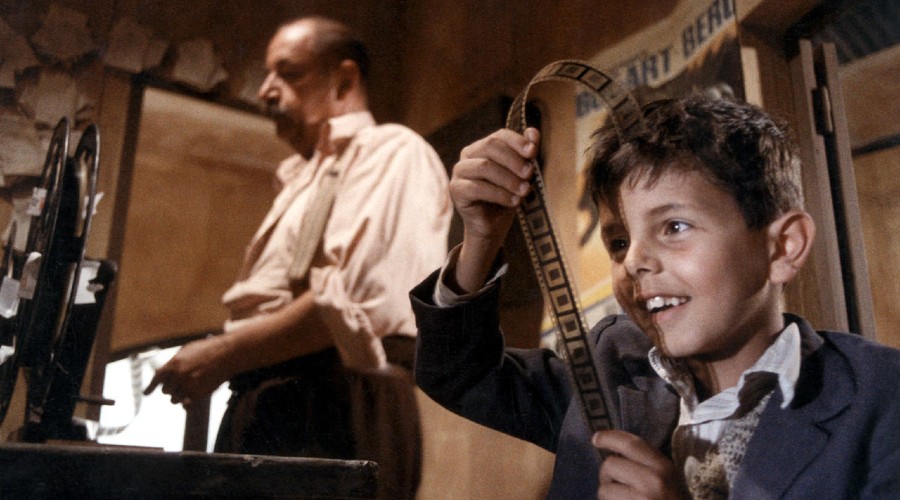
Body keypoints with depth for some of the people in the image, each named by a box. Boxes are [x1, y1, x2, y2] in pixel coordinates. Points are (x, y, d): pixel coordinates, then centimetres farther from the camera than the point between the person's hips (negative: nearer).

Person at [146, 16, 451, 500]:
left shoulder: (391, 152, -3)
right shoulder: (304, 179, 26)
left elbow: (358, 299, -20)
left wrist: (226, 353, -14)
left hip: (331, 410, -8)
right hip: (264, 410, 8)